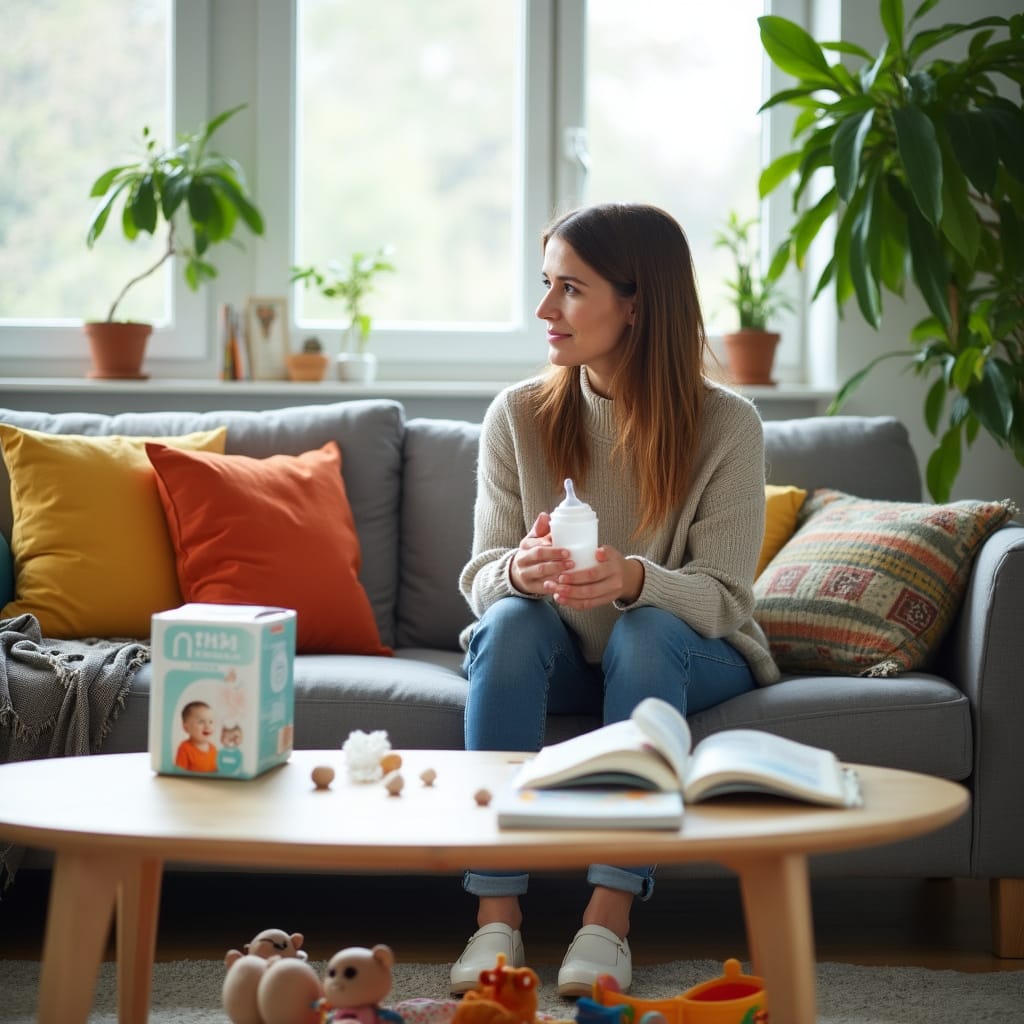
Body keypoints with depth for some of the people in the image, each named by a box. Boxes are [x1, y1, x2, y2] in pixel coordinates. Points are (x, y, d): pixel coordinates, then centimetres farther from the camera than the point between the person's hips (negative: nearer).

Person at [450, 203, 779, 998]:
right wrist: (519, 570, -34)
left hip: (684, 655, -1)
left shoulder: (725, 424, -13)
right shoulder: (517, 416, -7)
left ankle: (610, 915, -35)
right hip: (554, 657, 2)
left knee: (646, 631, -34)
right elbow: (480, 578, -8)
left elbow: (721, 597, -17)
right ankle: (497, 913, -34)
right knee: (512, 620, -30)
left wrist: (633, 580, -40)